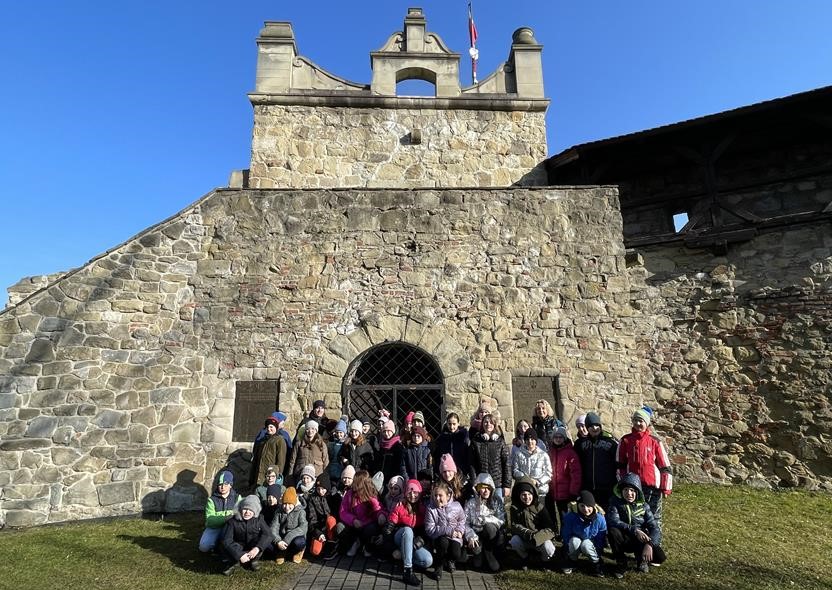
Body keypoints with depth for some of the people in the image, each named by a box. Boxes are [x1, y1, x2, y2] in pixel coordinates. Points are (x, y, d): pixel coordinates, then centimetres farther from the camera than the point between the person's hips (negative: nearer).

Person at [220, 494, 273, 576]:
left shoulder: (259, 519, -13)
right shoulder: (232, 521, -16)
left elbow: (267, 534, -22)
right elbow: (227, 540, -25)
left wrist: (257, 548, -38)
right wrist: (239, 555, -34)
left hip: (253, 549, 1)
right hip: (239, 550, 0)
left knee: (265, 539, -29)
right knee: (225, 546, -31)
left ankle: (254, 559, -4)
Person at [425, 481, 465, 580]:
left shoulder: (456, 506, -5)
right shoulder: (431, 509, -11)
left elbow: (462, 520, 11)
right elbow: (430, 529, -16)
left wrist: (459, 531, -9)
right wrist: (448, 530, -22)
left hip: (454, 537, 2)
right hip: (439, 537, -1)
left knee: (456, 554, -24)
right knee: (443, 542, -34)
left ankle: (450, 561, 17)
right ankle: (439, 565, -5)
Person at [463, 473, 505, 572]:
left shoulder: (497, 501, 2)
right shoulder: (471, 503, -1)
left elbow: (501, 520, -8)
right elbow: (465, 523, -7)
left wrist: (485, 519, -19)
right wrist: (471, 536, -24)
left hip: (491, 534, 1)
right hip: (476, 535, -1)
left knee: (489, 527, -32)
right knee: (476, 548, -33)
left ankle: (488, 554, -8)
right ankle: (479, 553, 4)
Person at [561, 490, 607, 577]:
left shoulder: (599, 519, -24)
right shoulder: (570, 517, -26)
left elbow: (601, 539, -10)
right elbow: (566, 535, -13)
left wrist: (597, 553, -11)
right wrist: (569, 552, -13)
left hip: (591, 542, 0)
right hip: (575, 540, 1)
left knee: (585, 545, -33)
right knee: (574, 541, -33)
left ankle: (597, 563, -3)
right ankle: (571, 561, -4)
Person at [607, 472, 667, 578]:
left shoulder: (643, 506, -5)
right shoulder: (616, 502, -11)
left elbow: (654, 528, -14)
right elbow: (613, 521, -26)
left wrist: (649, 544, -31)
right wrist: (634, 530, -35)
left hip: (641, 541, 2)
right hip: (623, 540, -2)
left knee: (660, 557, -23)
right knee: (613, 531, -33)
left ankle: (641, 560, 14)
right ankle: (621, 563, -8)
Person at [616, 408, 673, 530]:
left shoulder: (655, 441, -5)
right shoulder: (625, 440, 0)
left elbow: (665, 466, -1)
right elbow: (620, 465, 6)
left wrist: (666, 487, -3)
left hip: (653, 485, -1)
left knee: (654, 516, 9)